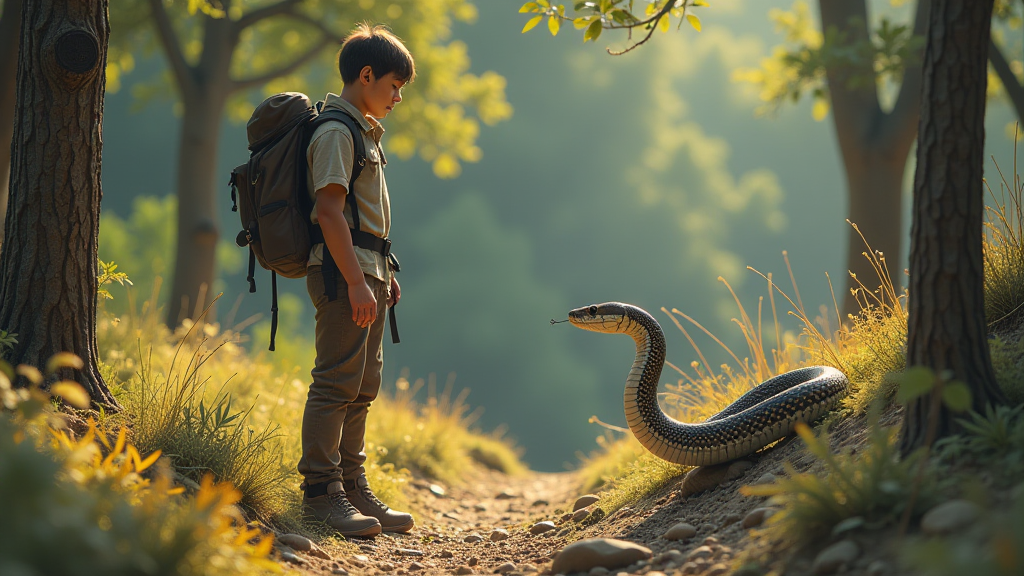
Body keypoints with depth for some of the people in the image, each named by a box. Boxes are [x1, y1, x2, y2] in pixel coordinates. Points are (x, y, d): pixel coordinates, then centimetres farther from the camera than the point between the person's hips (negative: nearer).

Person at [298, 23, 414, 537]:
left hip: (367, 271, 10)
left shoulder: (363, 131, 22)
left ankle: (353, 487, 17)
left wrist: (383, 275, 22)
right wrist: (356, 281, -22)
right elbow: (329, 210, -18)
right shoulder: (336, 131, -10)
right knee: (338, 381, -11)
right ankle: (321, 490, -8)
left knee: (362, 385, 12)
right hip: (342, 269, -10)